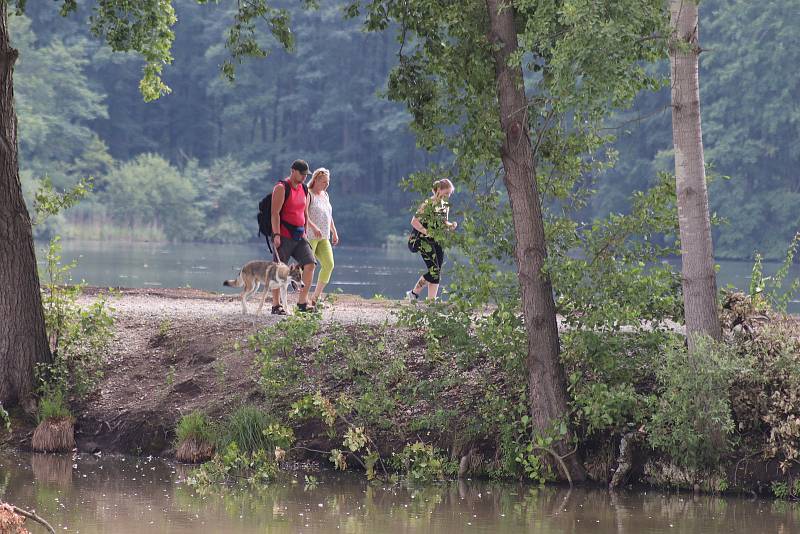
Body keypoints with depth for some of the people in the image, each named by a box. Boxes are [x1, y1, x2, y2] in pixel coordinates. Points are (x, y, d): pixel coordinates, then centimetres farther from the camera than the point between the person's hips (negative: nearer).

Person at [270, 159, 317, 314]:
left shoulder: (304, 190, 15)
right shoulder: (281, 188, -8)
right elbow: (275, 213, -14)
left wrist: (304, 233, 17)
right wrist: (276, 235, -20)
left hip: (299, 236, 7)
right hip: (284, 236, -7)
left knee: (310, 264, -6)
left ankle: (302, 302, -2)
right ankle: (276, 306, 1)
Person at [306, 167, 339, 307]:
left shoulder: (325, 195, 18)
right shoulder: (308, 194, -8)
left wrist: (334, 232, 23)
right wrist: (313, 227, -31)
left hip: (323, 238, 8)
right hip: (309, 236, -8)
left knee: (329, 264, -4)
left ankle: (316, 297, 5)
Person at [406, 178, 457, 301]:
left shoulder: (445, 205, 10)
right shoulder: (428, 204, -13)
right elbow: (414, 222, -16)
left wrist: (450, 225, 0)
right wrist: (427, 232, -26)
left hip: (439, 242, 8)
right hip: (427, 242, -8)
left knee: (434, 273, 7)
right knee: (434, 272, -12)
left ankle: (414, 293, 21)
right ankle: (431, 301, 0)